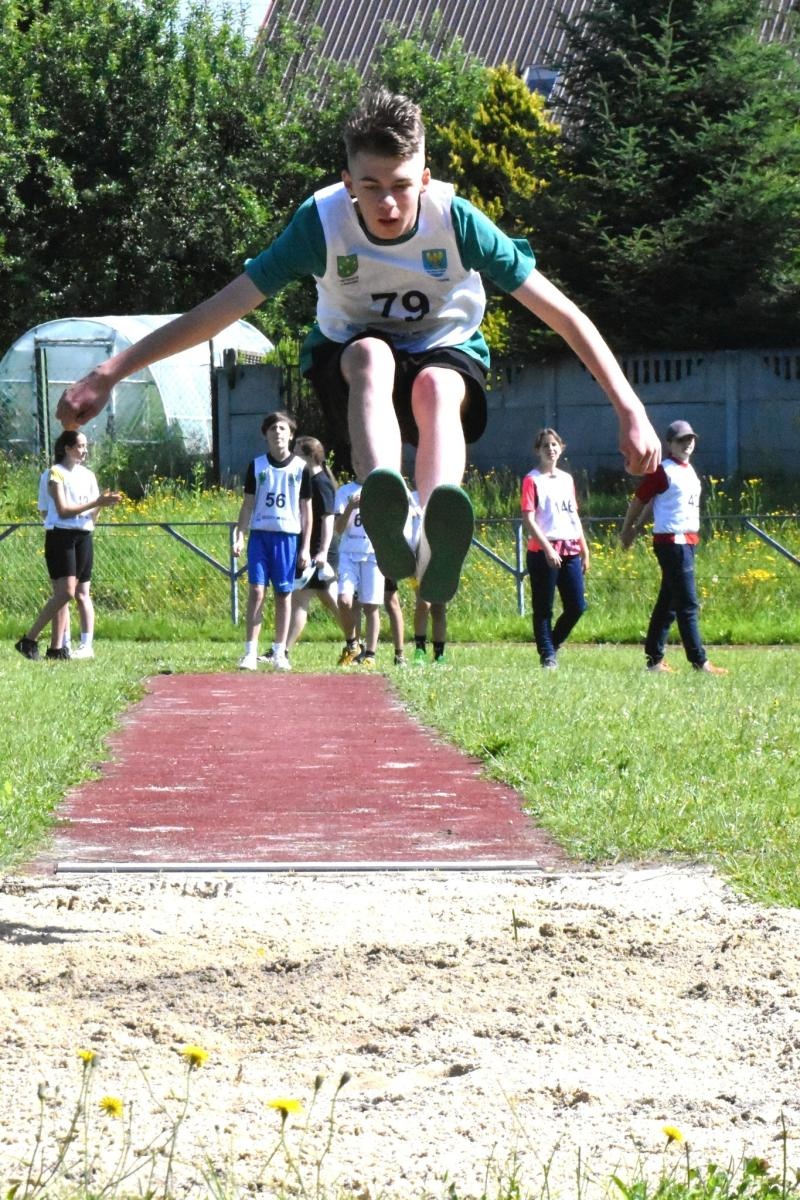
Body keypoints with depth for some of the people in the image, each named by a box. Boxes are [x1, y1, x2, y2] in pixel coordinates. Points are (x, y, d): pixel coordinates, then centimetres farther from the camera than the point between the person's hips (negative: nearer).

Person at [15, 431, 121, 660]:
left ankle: (87, 645, 3)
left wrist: (103, 503, -7)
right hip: (60, 536, -6)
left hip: (83, 536, 6)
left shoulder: (88, 475, 15)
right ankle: (29, 640, -12)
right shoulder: (56, 473, -4)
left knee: (82, 593, 4)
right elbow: (63, 510, -13)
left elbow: (92, 514, 14)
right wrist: (96, 502, -16)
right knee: (65, 592, -16)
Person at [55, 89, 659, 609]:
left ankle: (437, 548, -65)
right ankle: (386, 512, -64)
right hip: (350, 361, 0)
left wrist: (630, 409, -26)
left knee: (436, 386, -37)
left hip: (448, 351, 0)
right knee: (372, 354, -37)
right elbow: (220, 310, -20)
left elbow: (562, 313, -21)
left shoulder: (457, 221, -22)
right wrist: (106, 375, -25)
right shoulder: (323, 222, -21)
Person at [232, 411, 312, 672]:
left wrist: (305, 547, 3)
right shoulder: (257, 465, 7)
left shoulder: (300, 468, 4)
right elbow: (248, 504, 10)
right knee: (256, 591, -7)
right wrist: (239, 536, -1)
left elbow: (306, 509, 7)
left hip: (288, 535, 0)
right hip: (259, 533, 0)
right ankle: (250, 653, -8)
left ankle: (279, 653, 9)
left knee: (284, 594, 3)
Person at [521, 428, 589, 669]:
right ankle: (547, 654, 5)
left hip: (570, 550, 6)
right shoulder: (532, 480, -3)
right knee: (543, 608, -1)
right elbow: (528, 520, -10)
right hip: (542, 551, -6)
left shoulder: (567, 479, 16)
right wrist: (547, 548, -19)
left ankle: (553, 644, 20)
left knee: (577, 607, 1)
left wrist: (584, 550, 16)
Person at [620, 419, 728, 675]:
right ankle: (699, 662, -10)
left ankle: (654, 658, 17)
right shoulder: (663, 471, -10)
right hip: (672, 542, -9)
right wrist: (627, 531, 6)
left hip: (688, 542, 9)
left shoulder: (689, 470, 16)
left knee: (668, 603, 12)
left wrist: (636, 529, 23)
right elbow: (639, 500, -3)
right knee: (688, 604, -9)